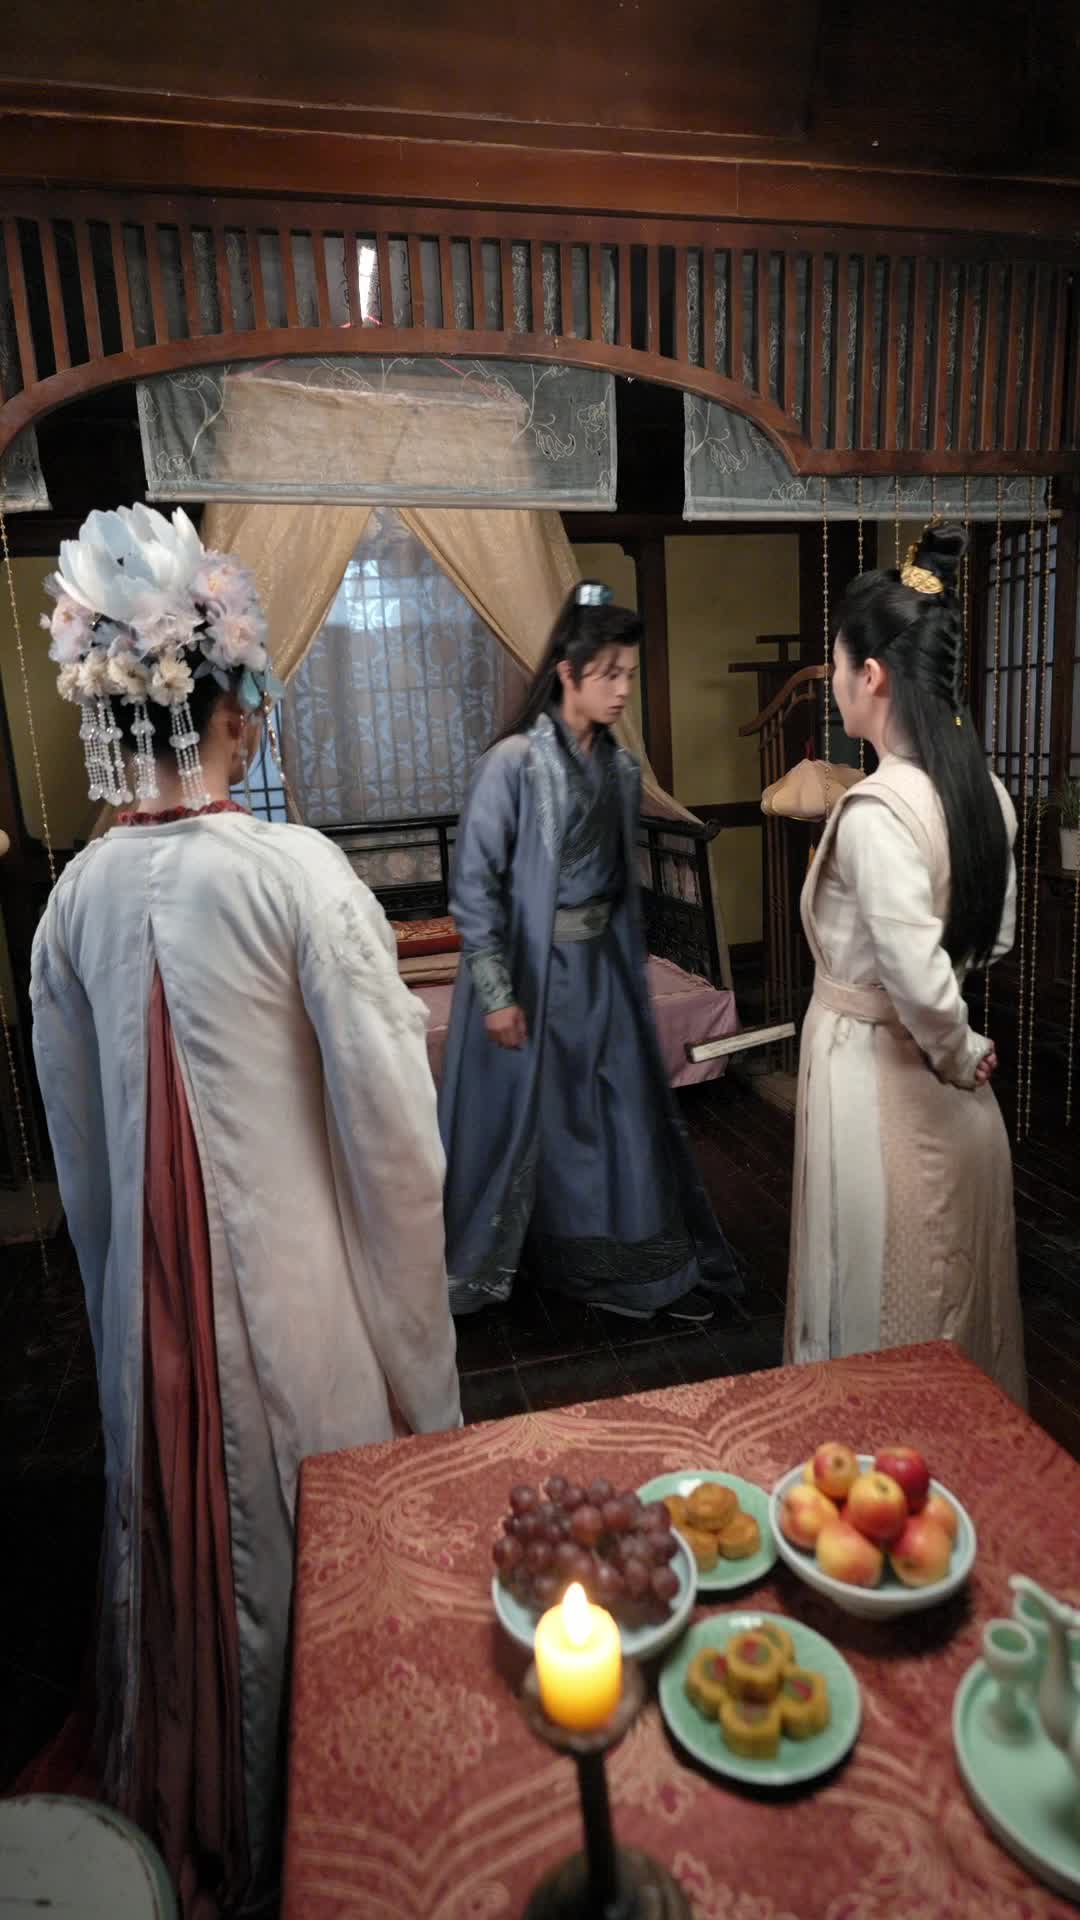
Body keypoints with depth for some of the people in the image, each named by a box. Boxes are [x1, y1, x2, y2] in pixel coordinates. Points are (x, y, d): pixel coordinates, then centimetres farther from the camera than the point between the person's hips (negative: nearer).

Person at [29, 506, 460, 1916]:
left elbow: (77, 1146, 6)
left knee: (178, 1554, 26)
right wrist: (412, 1327, -5)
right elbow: (395, 1129, -19)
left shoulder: (77, 894, -3)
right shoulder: (296, 870, -19)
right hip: (296, 1294, -5)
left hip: (148, 1299, 6)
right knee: (319, 1574, 17)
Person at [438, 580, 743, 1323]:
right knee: (516, 1117, 8)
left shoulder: (621, 766, 5)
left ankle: (629, 1268, 32)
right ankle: (473, 1272, 31)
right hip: (529, 967, -6)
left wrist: (631, 966, 15)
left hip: (601, 966, 6)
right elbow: (474, 885, -16)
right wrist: (497, 994, -17)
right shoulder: (514, 762, -15)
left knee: (622, 1115, 12)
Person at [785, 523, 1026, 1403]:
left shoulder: (874, 809, -24)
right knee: (960, 1307, 25)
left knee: (880, 1332, 12)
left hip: (885, 1090, -8)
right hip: (957, 1104, 8)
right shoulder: (984, 790, 1)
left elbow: (923, 986, -27)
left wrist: (959, 1055, -9)